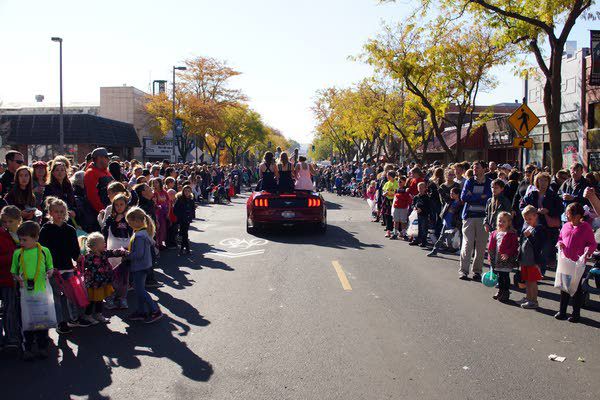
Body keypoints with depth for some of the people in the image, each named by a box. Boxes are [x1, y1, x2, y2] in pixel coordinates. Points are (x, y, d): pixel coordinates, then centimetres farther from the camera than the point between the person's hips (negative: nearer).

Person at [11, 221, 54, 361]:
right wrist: (18, 278, -11)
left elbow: (50, 268, 9)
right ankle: (27, 348, 20)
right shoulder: (18, 253, 2)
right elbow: (14, 272, 9)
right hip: (25, 293, 1)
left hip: (41, 291, -1)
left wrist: (49, 273, -13)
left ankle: (43, 347, 25)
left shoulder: (44, 251, -1)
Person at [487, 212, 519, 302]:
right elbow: (491, 247, 12)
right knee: (499, 276, 16)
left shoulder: (512, 234, -8)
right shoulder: (495, 233, 8)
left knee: (505, 277, 0)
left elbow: (514, 246, -13)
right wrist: (490, 257, 8)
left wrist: (508, 254, -22)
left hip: (506, 260, -6)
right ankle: (500, 291, 29)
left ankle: (506, 293, 10)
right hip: (497, 260, 6)